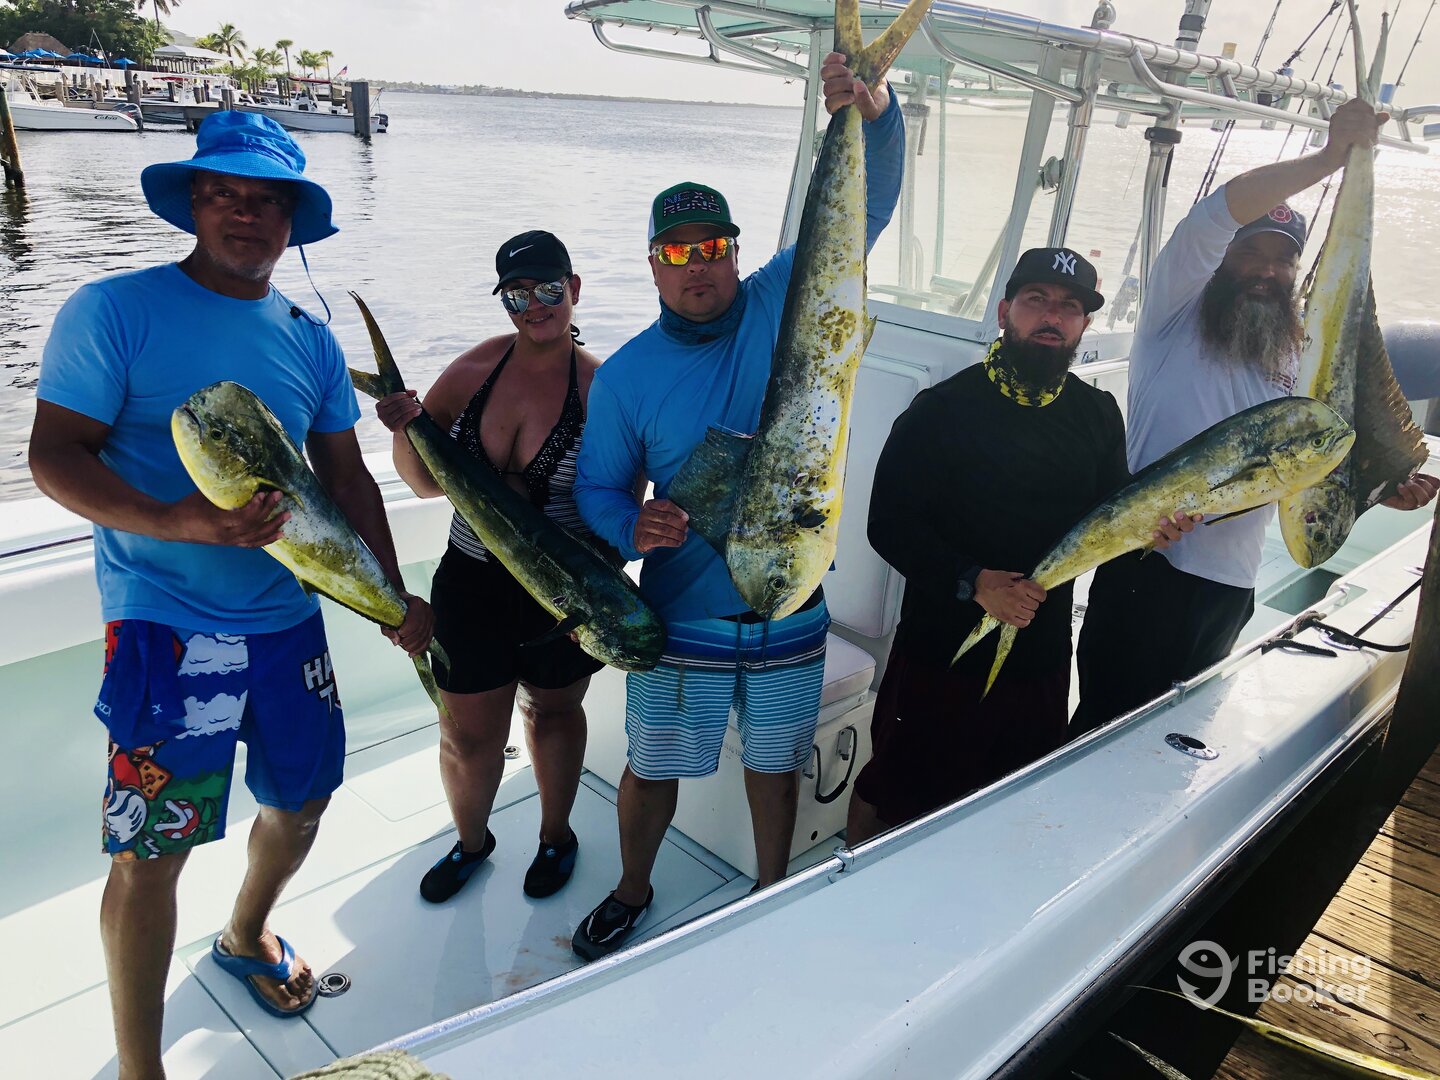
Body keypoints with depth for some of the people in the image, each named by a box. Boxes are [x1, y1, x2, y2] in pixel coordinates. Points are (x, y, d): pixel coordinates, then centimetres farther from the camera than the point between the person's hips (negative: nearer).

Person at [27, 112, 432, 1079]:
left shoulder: (310, 339, 8)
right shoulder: (114, 311, -7)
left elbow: (346, 476, 12)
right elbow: (55, 455, -11)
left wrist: (395, 596, 8)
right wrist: (175, 521, -27)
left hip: (289, 615, 6)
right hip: (165, 624, -5)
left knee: (305, 797, 17)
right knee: (153, 848, -1)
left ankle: (248, 934, 47)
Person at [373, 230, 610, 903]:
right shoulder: (474, 368, -4)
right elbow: (428, 483, 2)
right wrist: (406, 431, -17)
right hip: (471, 583, 2)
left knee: (552, 712, 20)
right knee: (468, 733, 10)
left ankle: (556, 835, 46)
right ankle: (471, 840, 42)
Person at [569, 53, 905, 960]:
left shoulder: (784, 303, -7)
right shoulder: (627, 374, -7)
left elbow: (868, 204, -12)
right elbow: (597, 491, -1)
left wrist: (873, 109, -30)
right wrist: (631, 529, -24)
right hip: (681, 615, 0)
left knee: (776, 766, 20)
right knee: (654, 768, 15)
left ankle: (772, 896, 46)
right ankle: (632, 894, 44)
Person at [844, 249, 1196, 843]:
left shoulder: (1098, 414, 5)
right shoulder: (944, 408, -10)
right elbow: (889, 523, -14)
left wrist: (1147, 524, -10)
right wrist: (973, 582, -25)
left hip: (1042, 660, 5)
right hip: (940, 655, -4)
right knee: (888, 797, 8)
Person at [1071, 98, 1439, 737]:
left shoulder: (1295, 361, 17)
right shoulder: (1177, 313, -1)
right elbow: (1213, 216, -17)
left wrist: (1382, 490, 0)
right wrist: (1326, 161, -23)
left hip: (1233, 585, 6)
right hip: (1149, 567, -6)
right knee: (1109, 729, -2)